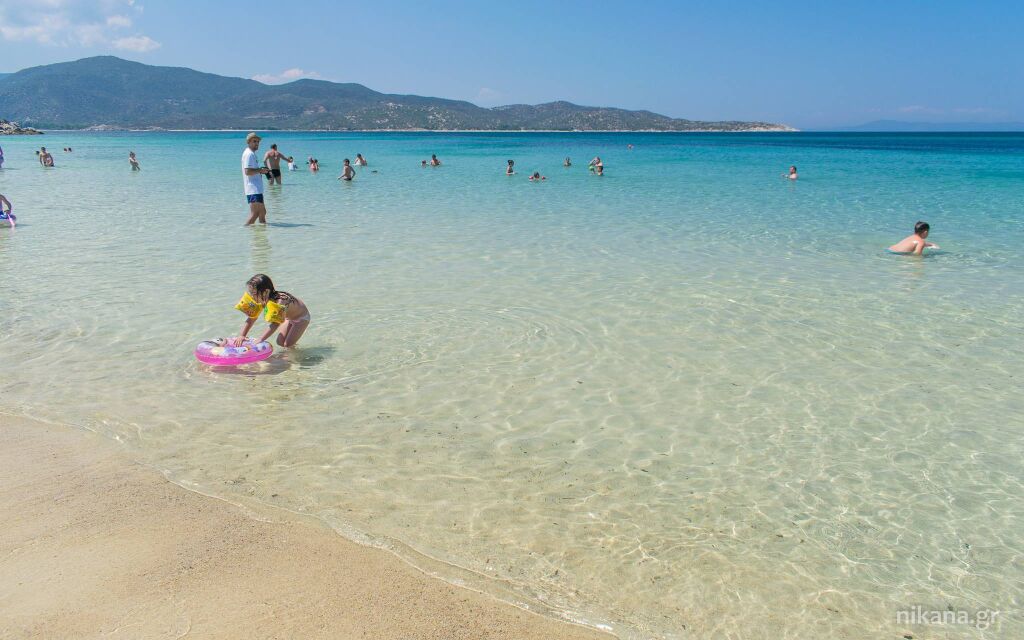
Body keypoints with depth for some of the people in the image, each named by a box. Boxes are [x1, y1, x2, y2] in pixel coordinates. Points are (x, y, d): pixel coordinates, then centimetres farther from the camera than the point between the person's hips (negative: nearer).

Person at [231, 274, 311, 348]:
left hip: (301, 317, -7)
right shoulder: (262, 299, -19)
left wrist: (260, 340, -52)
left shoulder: (280, 301, -42)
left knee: (288, 344, -15)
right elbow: (252, 317, -10)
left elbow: (275, 323, -48)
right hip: (289, 317, 7)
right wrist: (242, 335, -18)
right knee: (280, 342, 3)